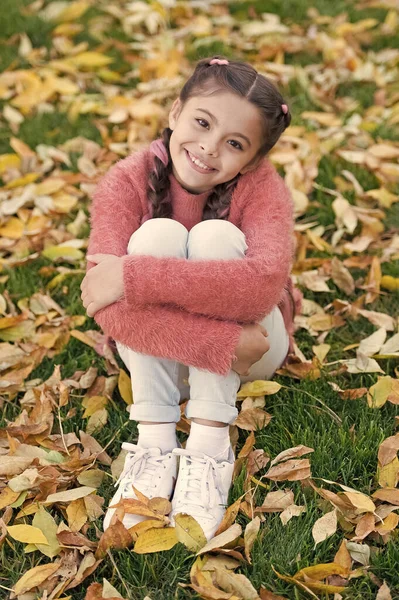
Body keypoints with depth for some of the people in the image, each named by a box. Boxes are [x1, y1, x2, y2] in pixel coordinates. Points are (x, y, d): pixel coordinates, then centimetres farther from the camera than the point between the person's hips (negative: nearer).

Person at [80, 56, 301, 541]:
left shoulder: (261, 185, -21)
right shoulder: (127, 182, -20)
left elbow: (266, 282, -42)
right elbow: (110, 309, -33)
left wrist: (134, 277, -42)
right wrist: (223, 346, -40)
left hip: (249, 344, 0)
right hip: (158, 351, 1)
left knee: (216, 236, -28)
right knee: (158, 234, -28)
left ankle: (209, 446, -25)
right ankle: (155, 443, -21)